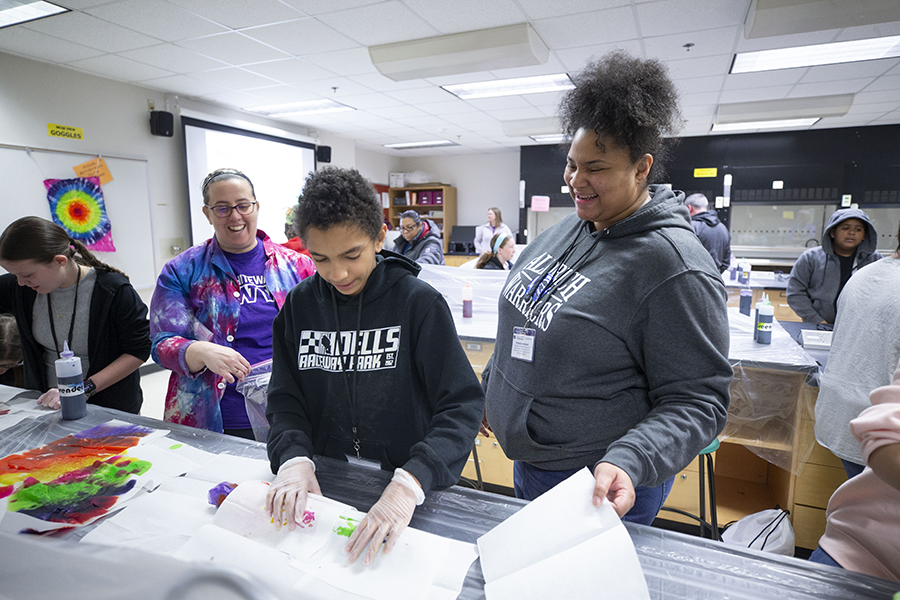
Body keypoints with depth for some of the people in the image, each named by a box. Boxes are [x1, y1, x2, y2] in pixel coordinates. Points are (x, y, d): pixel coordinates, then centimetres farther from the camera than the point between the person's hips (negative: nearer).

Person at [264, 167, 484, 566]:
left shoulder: (418, 302, -15)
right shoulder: (300, 305, -2)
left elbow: (463, 405, -19)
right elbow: (285, 398, 1)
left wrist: (410, 483, -32)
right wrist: (294, 458, -18)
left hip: (404, 484, -3)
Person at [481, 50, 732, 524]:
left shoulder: (676, 266, -23)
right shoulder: (568, 228, 1)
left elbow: (697, 401, -21)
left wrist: (628, 463, -35)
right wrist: (490, 388, 17)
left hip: (603, 490, -7)